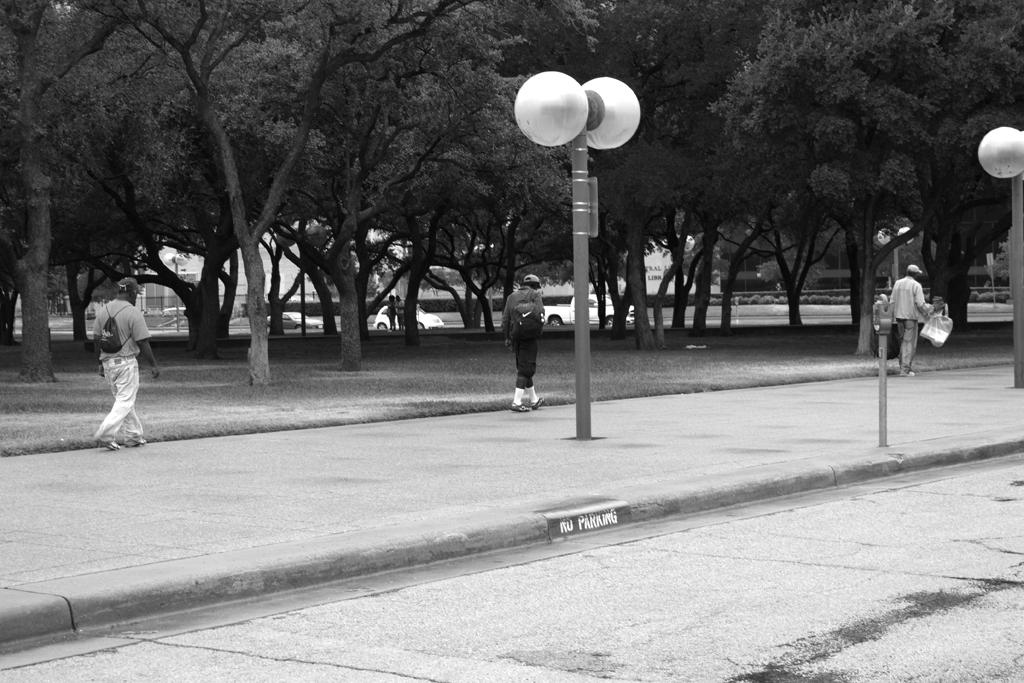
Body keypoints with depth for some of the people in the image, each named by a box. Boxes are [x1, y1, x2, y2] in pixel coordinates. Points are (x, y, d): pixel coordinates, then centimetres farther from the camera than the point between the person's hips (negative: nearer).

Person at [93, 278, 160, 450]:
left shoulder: (103, 311, 6)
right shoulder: (133, 313, -13)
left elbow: (96, 339, 10)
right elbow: (143, 343, -13)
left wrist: (101, 363, 20)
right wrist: (154, 365, -4)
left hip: (108, 363, 7)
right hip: (126, 362, -7)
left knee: (123, 400, 17)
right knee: (125, 402, -3)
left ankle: (133, 436, 22)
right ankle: (106, 435, -15)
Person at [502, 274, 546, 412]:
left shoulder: (512, 296, 16)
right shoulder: (535, 295, 1)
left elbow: (505, 317, 9)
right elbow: (539, 312, -15)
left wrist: (507, 337, 10)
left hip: (514, 334, 6)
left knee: (523, 367, 16)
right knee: (526, 369, -5)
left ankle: (533, 400, 27)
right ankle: (517, 403, -14)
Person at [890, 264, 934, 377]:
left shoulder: (897, 283, 7)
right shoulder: (916, 285, -8)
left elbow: (893, 302, 7)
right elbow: (920, 304, -13)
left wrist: (893, 317, 13)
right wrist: (928, 311, 5)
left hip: (899, 317, 5)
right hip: (911, 317, -5)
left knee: (903, 342, 15)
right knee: (909, 343, -1)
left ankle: (903, 366, 17)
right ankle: (905, 370, -5)